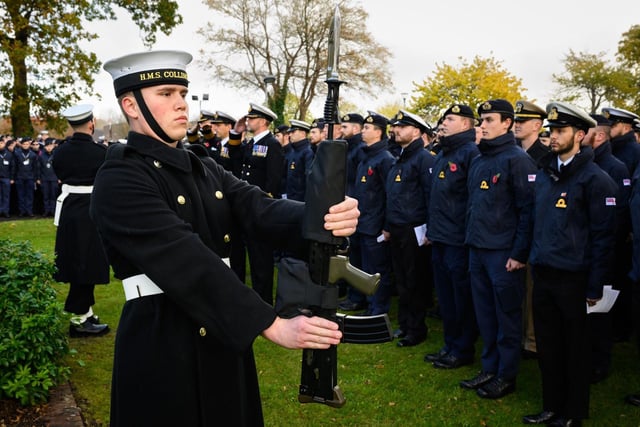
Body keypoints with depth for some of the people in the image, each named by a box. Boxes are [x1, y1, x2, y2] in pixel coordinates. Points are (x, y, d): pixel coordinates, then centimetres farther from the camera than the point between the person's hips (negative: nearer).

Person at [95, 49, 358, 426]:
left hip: (224, 336, 7)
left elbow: (261, 209, -9)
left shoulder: (206, 171, 8)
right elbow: (188, 260, -26)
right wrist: (271, 325, -32)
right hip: (162, 346, -7)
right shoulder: (119, 179, -15)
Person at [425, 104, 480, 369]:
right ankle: (450, 345, 27)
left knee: (461, 297, 2)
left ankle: (463, 351, 14)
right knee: (445, 296, 15)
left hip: (459, 240, -9)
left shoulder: (470, 152, -12)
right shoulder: (441, 155, 16)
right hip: (439, 238, 9)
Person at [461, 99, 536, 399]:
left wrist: (519, 253, -16)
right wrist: (470, 240, 14)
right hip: (477, 249, 7)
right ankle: (489, 368, 27)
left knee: (507, 316, 5)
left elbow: (527, 209, -13)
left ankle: (506, 376, 17)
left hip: (503, 252, -7)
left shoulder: (517, 159, -10)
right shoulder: (477, 162, 13)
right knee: (485, 314, 14)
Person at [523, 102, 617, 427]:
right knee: (547, 345, 13)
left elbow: (602, 236, -11)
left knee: (575, 347, 9)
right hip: (542, 275, 6)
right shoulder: (544, 174, 10)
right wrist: (533, 259, 12)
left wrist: (595, 286, -12)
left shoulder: (595, 179, -10)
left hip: (572, 278, -6)